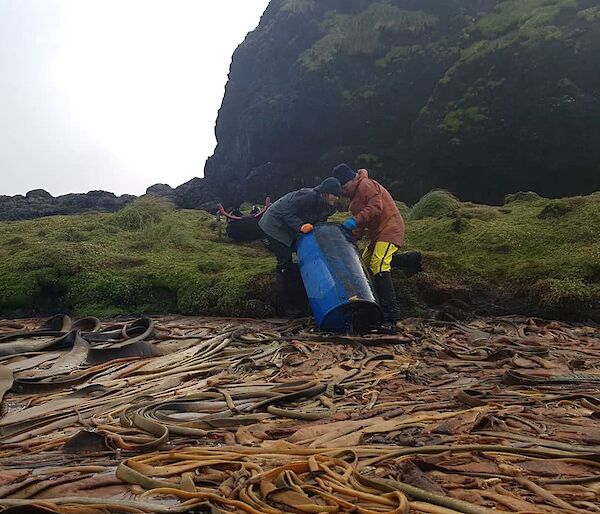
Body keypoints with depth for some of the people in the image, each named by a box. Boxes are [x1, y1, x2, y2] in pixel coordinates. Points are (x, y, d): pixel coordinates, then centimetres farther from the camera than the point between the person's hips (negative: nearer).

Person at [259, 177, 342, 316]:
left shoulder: (326, 207, 0)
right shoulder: (308, 196, -29)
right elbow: (287, 212, -31)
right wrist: (300, 226, -42)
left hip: (290, 231, 10)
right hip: (275, 226, -9)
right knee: (285, 263, -9)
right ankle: (286, 306, -1)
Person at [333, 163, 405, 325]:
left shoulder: (365, 184, -10)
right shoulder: (356, 193, 21)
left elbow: (376, 207, -25)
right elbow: (363, 221, 20)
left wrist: (356, 220, -30)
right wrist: (355, 234, 4)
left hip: (389, 229, -11)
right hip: (377, 232, 11)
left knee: (378, 264, -23)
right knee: (367, 262, 16)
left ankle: (392, 311, -25)